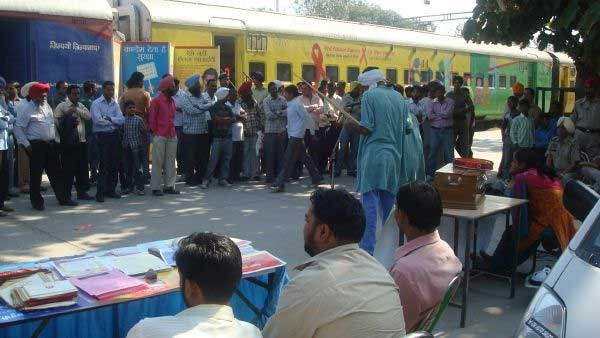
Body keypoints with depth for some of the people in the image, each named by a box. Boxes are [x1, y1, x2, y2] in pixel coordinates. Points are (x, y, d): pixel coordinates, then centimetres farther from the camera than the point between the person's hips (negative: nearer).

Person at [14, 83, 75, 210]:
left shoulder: (47, 107, 13)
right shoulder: (27, 109, -7)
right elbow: (18, 128, -9)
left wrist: (55, 139, 12)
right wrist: (26, 144, -12)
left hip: (51, 144, 6)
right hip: (36, 146, -6)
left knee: (56, 173, 10)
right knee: (36, 174, 2)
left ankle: (63, 198, 17)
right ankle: (37, 201, 12)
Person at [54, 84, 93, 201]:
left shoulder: (81, 106, 15)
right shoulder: (61, 106, -2)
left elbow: (89, 116, -2)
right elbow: (56, 121, -9)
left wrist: (77, 110, -11)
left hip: (81, 141, 5)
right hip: (68, 142, -5)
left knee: (83, 168, 9)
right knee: (68, 169, -1)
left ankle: (82, 192, 20)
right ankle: (66, 194, 8)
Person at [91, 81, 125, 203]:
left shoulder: (115, 104, 12)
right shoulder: (96, 103, -3)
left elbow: (121, 119, -1)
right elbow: (97, 120, -16)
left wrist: (109, 118, -13)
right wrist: (114, 121, -6)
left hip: (114, 135, 5)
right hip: (103, 136, -5)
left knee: (114, 164, 7)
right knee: (104, 165, -7)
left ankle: (110, 189, 17)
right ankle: (100, 192, -2)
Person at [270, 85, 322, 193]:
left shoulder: (296, 104, -15)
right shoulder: (291, 103, 11)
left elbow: (307, 117, -15)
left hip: (296, 136, -10)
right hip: (292, 134, 10)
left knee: (288, 160, -8)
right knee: (304, 157, 15)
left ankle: (279, 184, -8)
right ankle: (316, 178, 24)